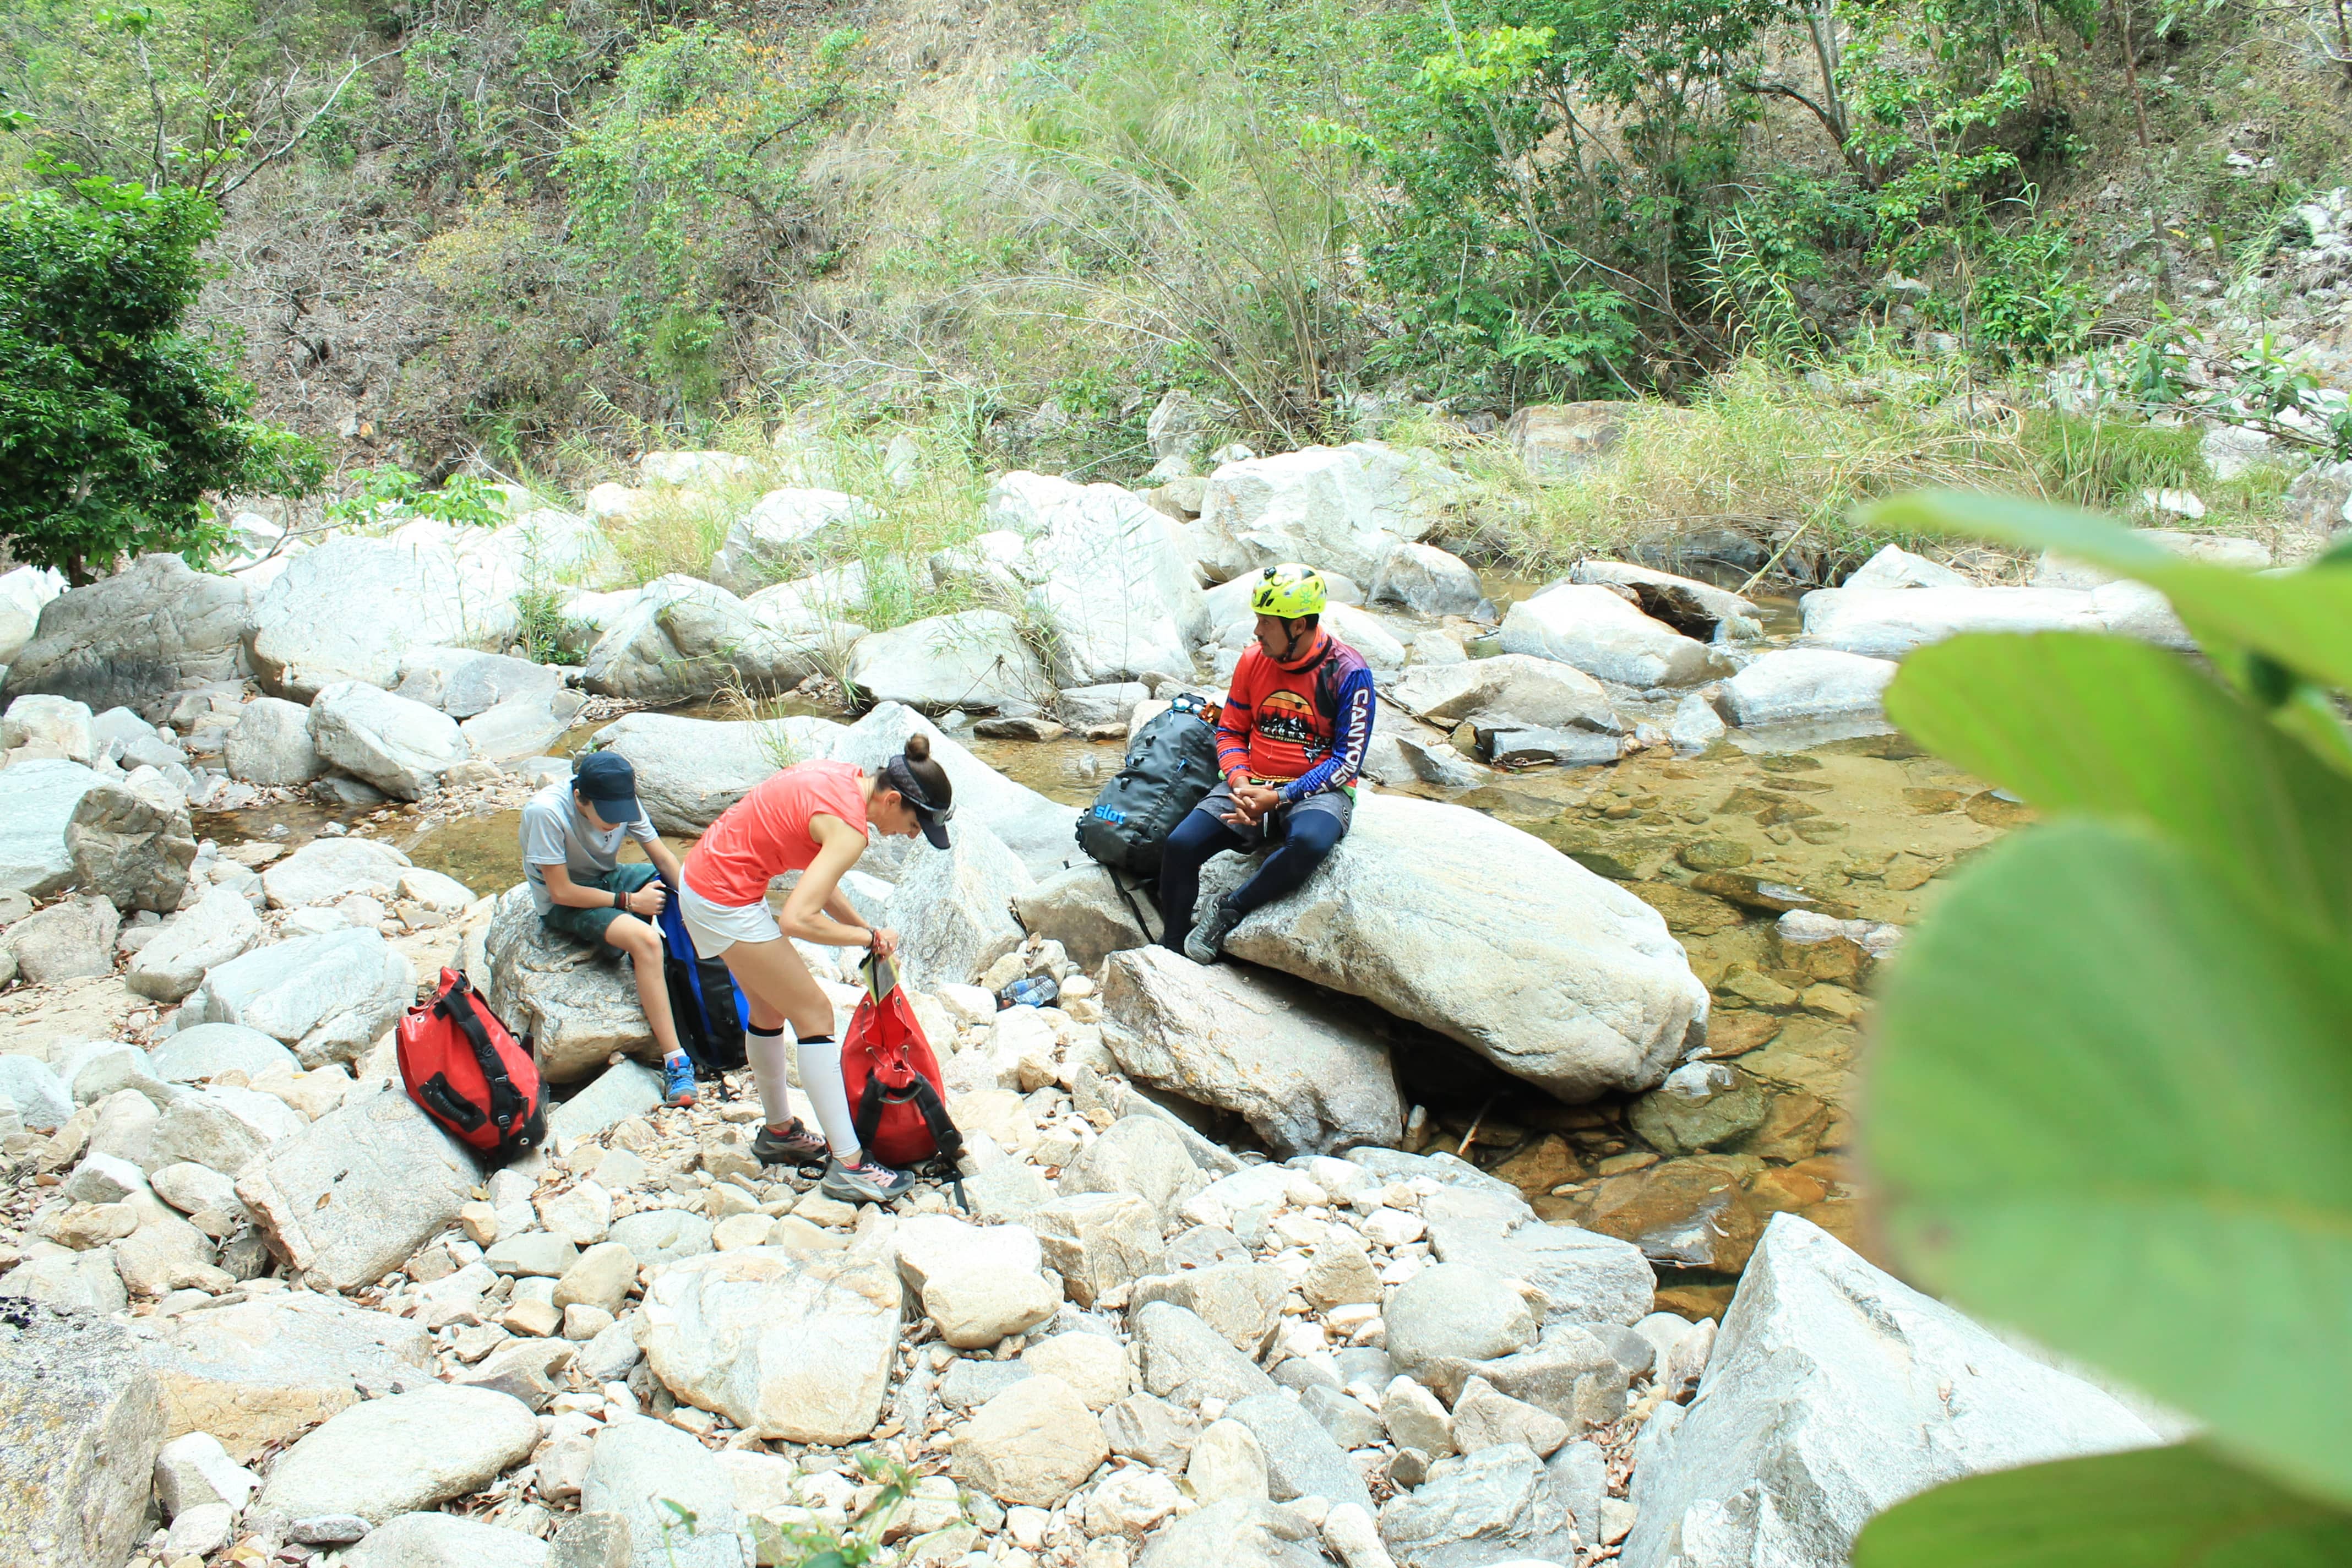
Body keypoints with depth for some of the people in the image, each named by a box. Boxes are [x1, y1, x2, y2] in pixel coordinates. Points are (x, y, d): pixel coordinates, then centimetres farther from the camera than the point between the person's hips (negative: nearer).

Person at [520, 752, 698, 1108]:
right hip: (565, 904, -6)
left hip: (609, 878, 6)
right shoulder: (547, 812, -30)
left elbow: (663, 857, -7)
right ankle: (674, 1061, -29)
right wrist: (628, 902, -25)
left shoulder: (623, 801, -14)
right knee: (644, 939, -32)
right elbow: (561, 892, -26)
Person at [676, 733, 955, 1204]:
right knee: (813, 1014, -4)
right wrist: (869, 937, -17)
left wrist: (865, 928, 2)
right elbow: (797, 919, -31)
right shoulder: (849, 829, -24)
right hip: (725, 902, -10)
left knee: (770, 1007, 22)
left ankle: (778, 1132, 38)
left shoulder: (844, 779, 2)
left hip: (705, 875, 10)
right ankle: (848, 1166, -1)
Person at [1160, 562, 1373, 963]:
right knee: (1179, 845, -19)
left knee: (1309, 842, -39)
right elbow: (1230, 730, 12)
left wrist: (1280, 798, -19)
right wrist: (1240, 783, -10)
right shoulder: (1253, 661, 3)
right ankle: (1172, 947, -2)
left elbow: (1347, 760, -11)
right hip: (1253, 784, 4)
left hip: (1318, 791, -4)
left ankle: (1227, 913, -18)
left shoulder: (1348, 672, -11)